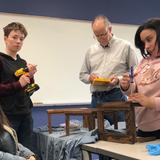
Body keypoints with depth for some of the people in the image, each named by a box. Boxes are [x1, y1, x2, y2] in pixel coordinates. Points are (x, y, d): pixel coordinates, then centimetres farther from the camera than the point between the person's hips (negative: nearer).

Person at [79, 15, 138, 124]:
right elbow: (82, 75, 18)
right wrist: (90, 78, -4)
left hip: (116, 96, -4)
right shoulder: (91, 50, 14)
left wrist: (119, 79, -16)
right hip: (96, 98, 4)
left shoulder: (125, 46, 1)